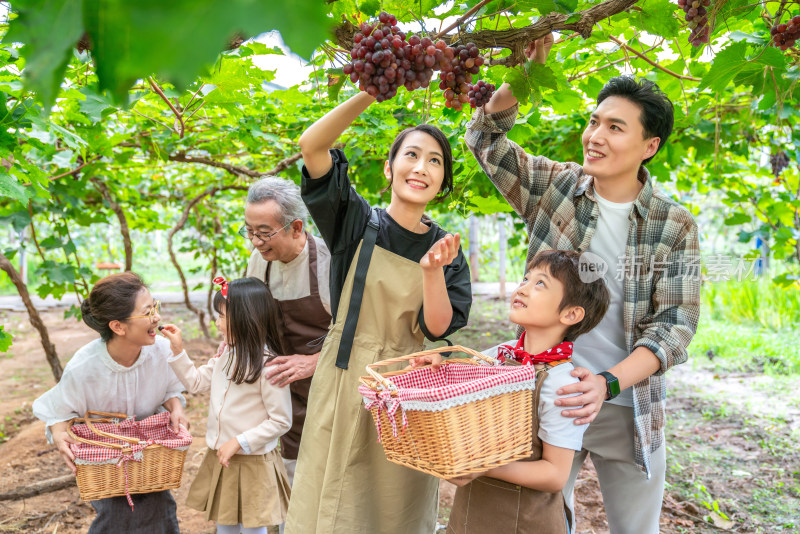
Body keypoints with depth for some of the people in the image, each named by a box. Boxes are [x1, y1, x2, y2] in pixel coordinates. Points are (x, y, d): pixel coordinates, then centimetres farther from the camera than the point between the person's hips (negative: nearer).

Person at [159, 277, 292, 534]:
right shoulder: (226, 356, 2)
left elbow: (281, 421, -20)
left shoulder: (269, 366, -23)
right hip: (219, 457, 8)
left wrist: (238, 443, -20)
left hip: (252, 462, -7)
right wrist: (178, 351, 6)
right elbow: (196, 381, 15)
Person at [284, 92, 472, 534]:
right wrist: (375, 89, -26)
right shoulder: (357, 223, -4)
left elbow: (438, 327, -8)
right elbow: (311, 145, -17)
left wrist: (432, 271, -25)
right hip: (344, 384, -2)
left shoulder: (444, 248, 2)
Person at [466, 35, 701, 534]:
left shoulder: (675, 226, -6)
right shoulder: (556, 187, -2)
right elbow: (486, 135, -1)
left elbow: (675, 325, -11)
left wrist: (608, 382, -27)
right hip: (547, 394, 1)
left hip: (629, 407, 0)